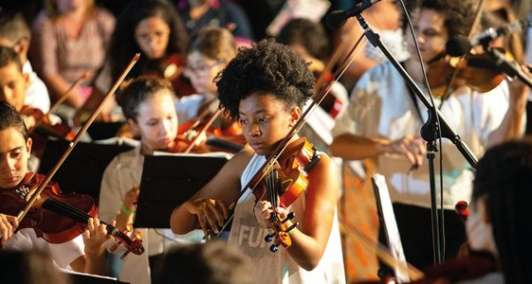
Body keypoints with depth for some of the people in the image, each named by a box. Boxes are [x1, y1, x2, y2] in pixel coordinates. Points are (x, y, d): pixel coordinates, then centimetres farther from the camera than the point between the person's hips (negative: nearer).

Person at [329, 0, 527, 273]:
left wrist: (517, 99, -30)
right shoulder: (380, 80, 0)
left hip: (464, 221, -1)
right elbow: (338, 143, -5)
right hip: (401, 219, 1)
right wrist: (388, 145, -21)